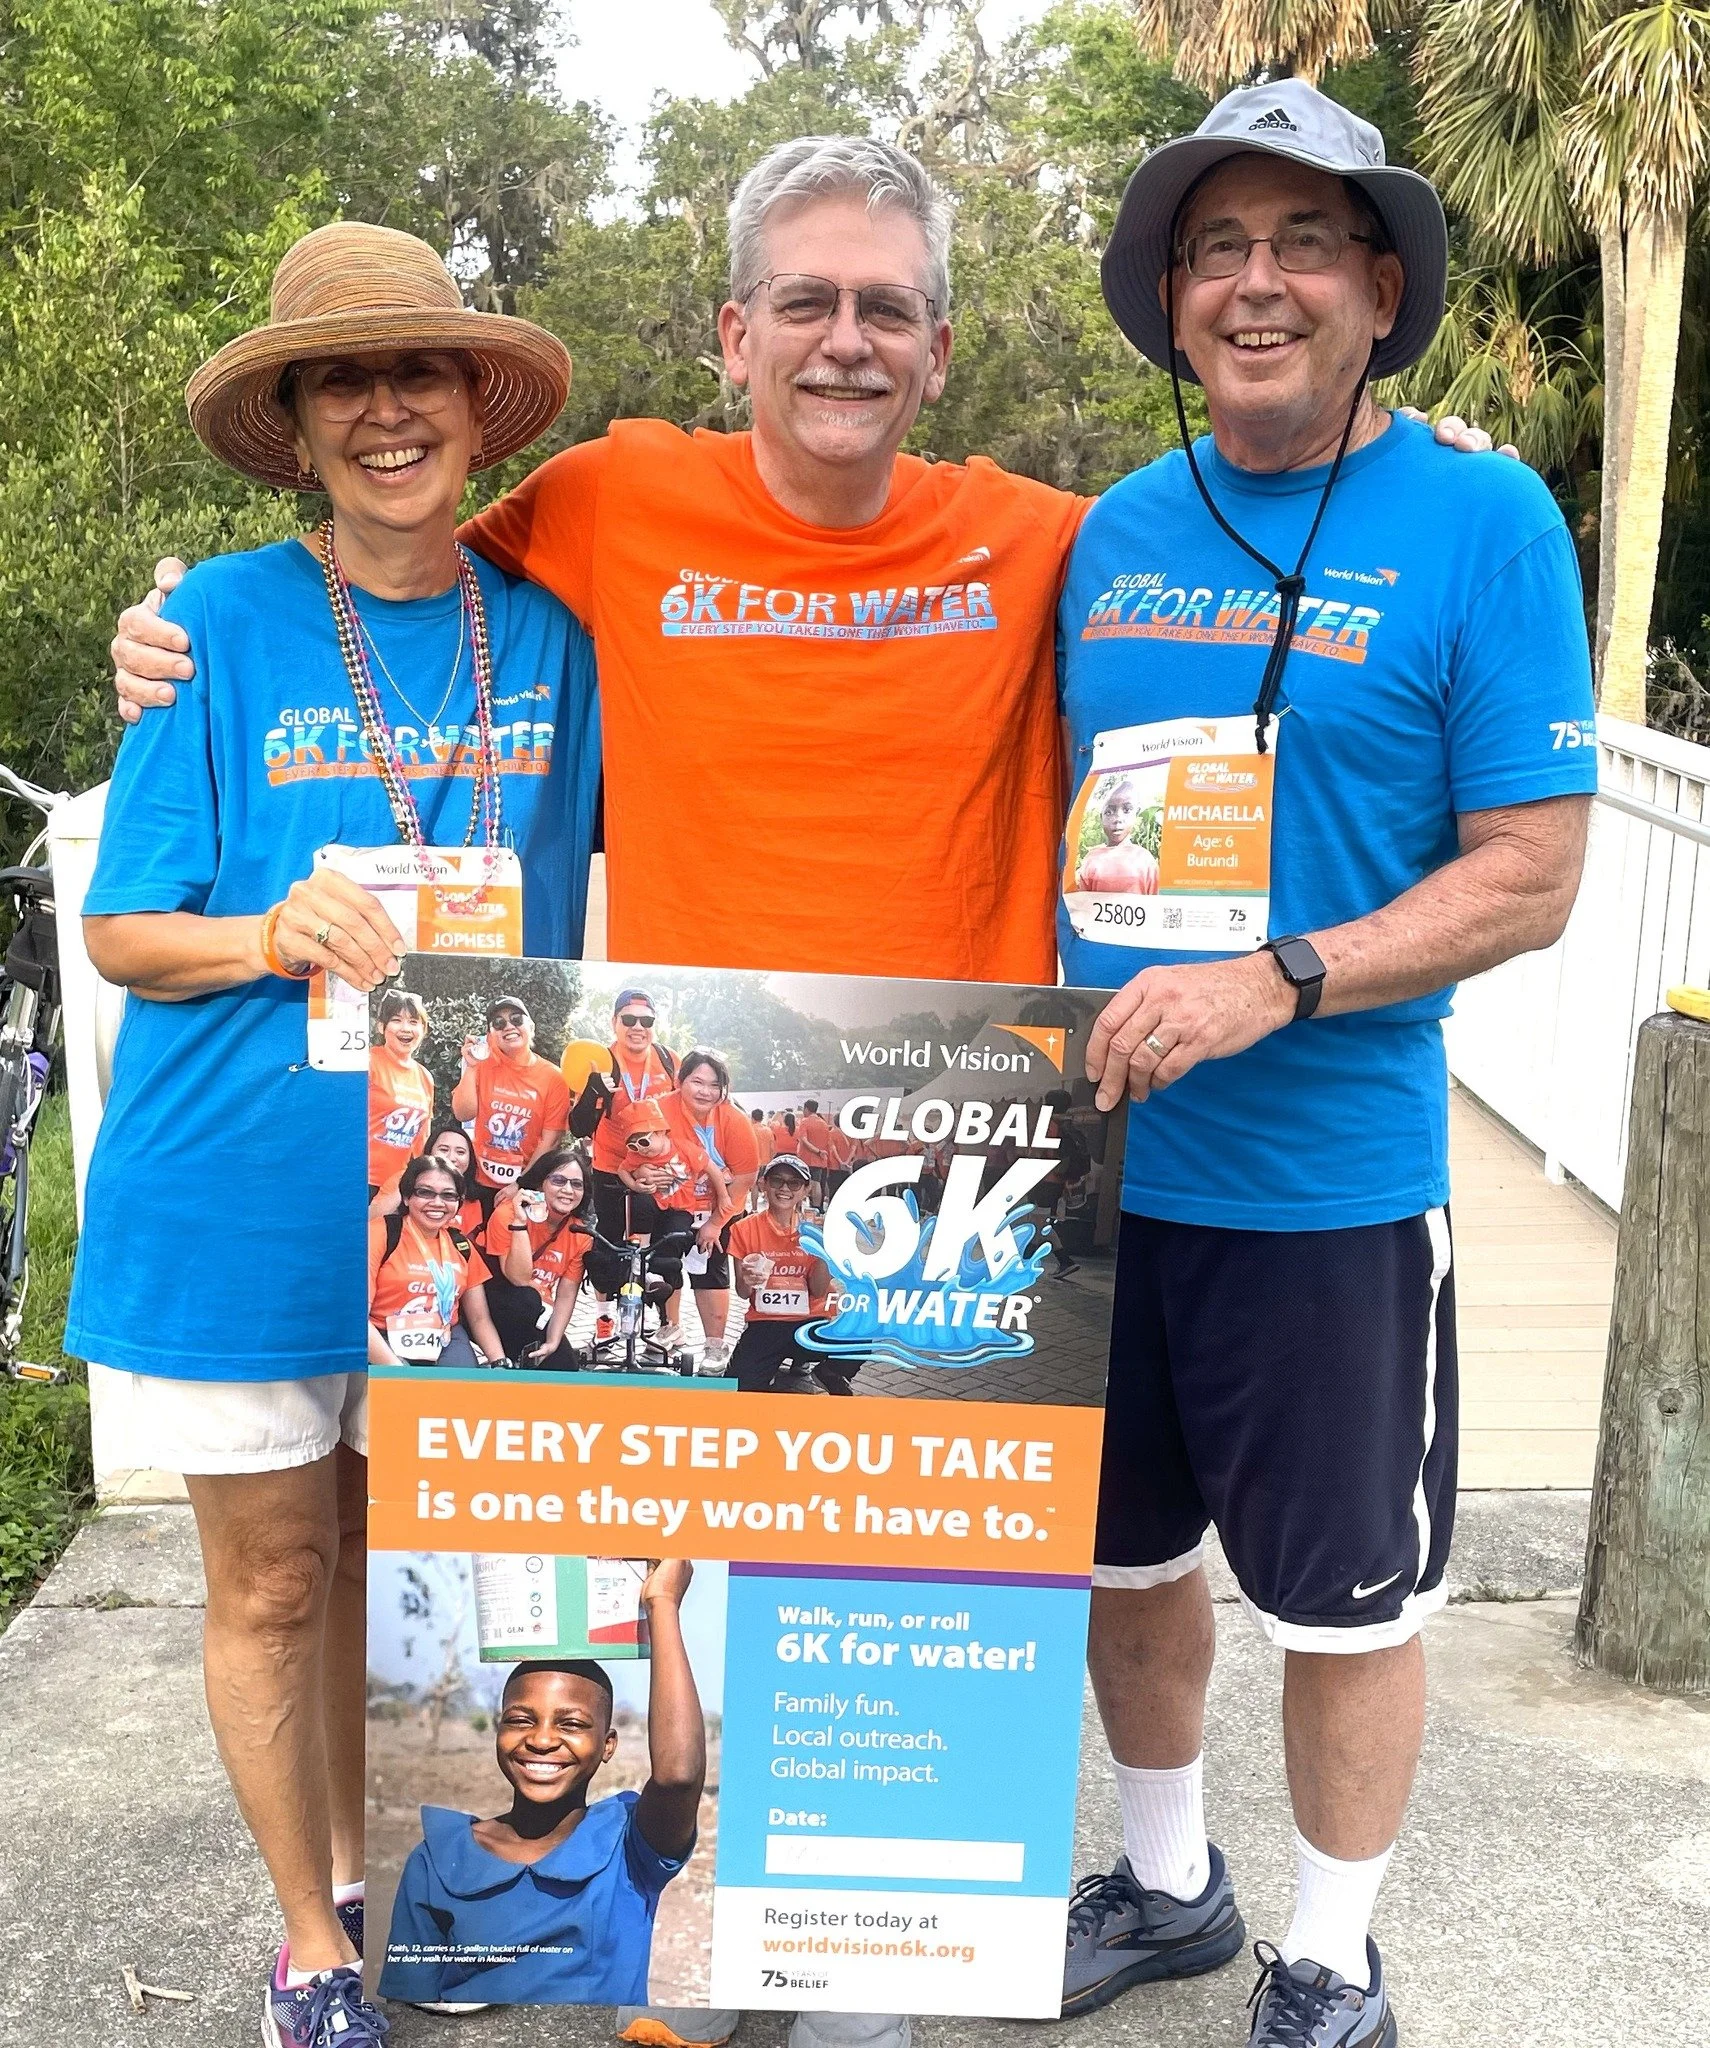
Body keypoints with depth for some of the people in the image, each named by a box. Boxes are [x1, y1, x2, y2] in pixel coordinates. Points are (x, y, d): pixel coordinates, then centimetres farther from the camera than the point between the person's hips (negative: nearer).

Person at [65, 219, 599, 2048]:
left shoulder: (546, 637, 0)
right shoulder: (226, 622, -8)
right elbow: (119, 930, -5)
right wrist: (272, 936, -24)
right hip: (237, 1201, -2)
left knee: (388, 1563, 18)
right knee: (272, 1586, 10)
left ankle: (359, 1873, 41)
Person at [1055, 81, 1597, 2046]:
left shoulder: (1482, 521, -8)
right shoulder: (1118, 530, 6)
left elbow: (1530, 872, -11)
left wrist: (1275, 982, -22)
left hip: (1328, 1178, -5)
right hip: (1101, 1153, 5)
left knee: (1346, 1592, 10)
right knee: (1119, 1550, 18)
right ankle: (1167, 1884, 43)